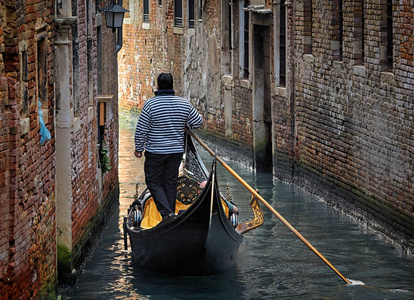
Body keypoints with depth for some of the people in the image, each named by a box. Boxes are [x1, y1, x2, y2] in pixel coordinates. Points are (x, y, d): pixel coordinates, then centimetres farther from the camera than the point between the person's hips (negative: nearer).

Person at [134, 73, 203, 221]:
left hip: (155, 152, -4)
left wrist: (139, 148, 3)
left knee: (154, 182, 6)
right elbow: (198, 122, 8)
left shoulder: (150, 104, -13)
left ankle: (166, 212, -10)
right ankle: (171, 213, 18)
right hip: (176, 150, 4)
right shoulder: (184, 103, -2)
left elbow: (141, 129, -10)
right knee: (171, 182, 14)